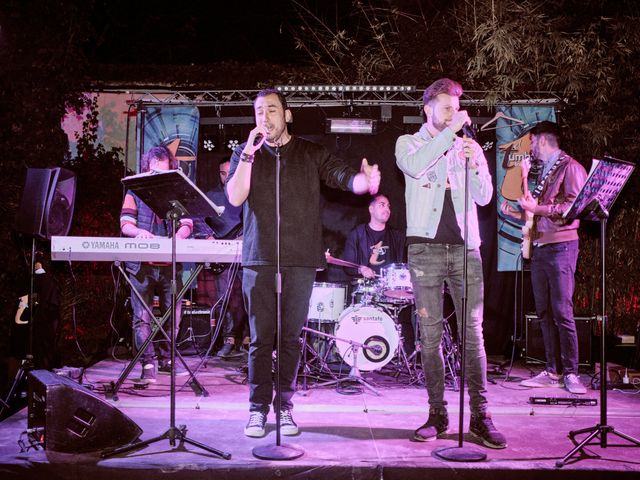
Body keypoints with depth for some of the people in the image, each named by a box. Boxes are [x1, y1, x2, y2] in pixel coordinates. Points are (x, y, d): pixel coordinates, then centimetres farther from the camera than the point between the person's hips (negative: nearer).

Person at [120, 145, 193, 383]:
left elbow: (187, 223, 4)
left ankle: (166, 358, 20)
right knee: (142, 316, -5)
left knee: (172, 312, 6)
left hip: (171, 264, 2)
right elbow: (125, 223, 0)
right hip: (141, 265, -2)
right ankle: (148, 364, -2)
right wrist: (138, 232, -23)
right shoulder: (136, 192, 9)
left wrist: (179, 235, -19)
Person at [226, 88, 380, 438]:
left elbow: (344, 176, -2)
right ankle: (258, 408, 8)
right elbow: (235, 197, -2)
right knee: (261, 337, -1)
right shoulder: (245, 154, 12)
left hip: (301, 260, 0)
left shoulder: (311, 154, 11)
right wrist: (250, 152, -10)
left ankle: (284, 406, 15)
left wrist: (366, 181, -26)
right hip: (259, 258, 0)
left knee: (291, 337, 4)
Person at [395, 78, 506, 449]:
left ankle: (481, 416, 1)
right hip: (425, 248, -1)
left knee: (473, 333, -3)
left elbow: (485, 198, 7)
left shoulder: (468, 147, 16)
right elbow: (414, 167, -15)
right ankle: (438, 414, 8)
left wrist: (474, 164, -9)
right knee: (431, 334, 0)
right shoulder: (409, 143, 10)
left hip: (465, 247, 2)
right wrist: (449, 132, -15)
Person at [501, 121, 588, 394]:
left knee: (562, 312, -10)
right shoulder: (544, 171, 22)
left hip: (561, 245, -8)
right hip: (540, 246, 8)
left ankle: (571, 373, -4)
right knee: (544, 313, 6)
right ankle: (553, 372, 9)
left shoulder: (570, 167, -4)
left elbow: (575, 207, -14)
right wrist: (518, 214, 16)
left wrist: (538, 208, -17)